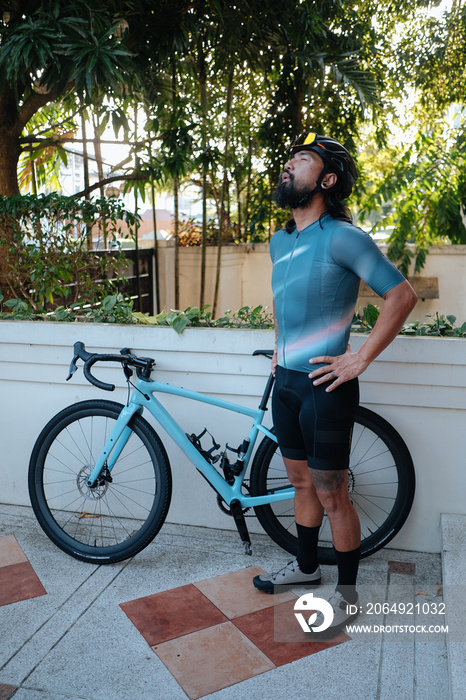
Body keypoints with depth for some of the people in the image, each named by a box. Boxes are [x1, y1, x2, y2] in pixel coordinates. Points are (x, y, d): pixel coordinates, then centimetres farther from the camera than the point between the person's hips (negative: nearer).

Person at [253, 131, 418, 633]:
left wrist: (360, 360, -16)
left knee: (331, 494, 2)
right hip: (286, 380, 8)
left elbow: (401, 296, -15)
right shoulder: (279, 241, 11)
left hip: (324, 384, -7)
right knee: (301, 481, 19)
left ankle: (346, 592, 21)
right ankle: (306, 566, 38)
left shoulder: (342, 237, -14)